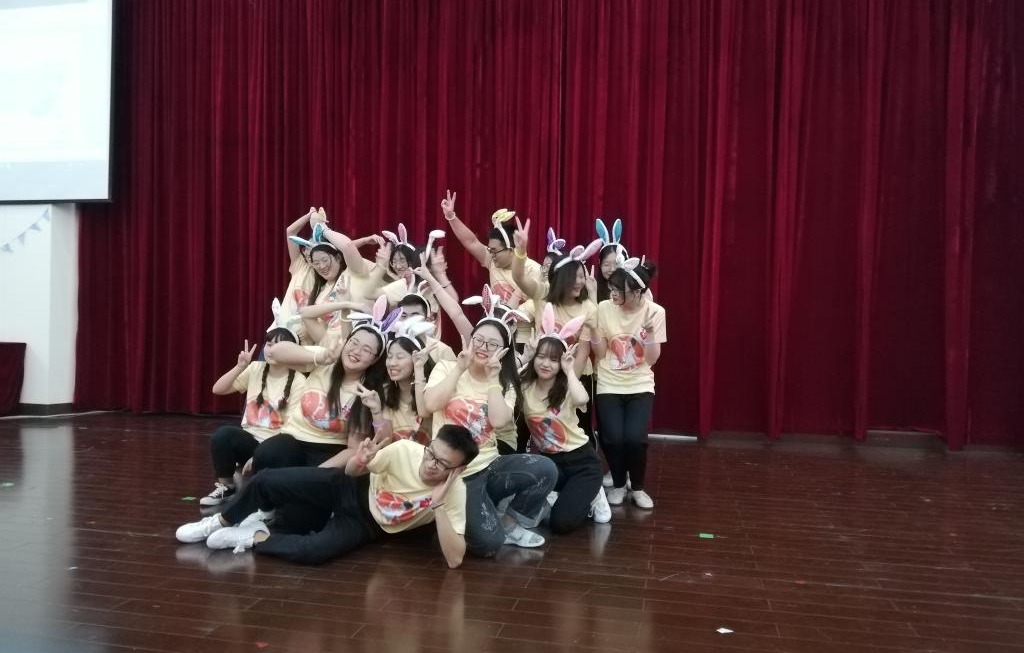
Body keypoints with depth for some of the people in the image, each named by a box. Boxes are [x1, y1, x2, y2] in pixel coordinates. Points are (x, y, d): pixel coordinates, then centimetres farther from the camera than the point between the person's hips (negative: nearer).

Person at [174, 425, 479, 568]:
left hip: (365, 524, -2)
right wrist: (358, 462, -30)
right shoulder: (405, 450, -20)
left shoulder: (455, 493, -23)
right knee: (267, 480, -16)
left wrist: (439, 505, -39)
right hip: (348, 489, 2)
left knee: (313, 551, -34)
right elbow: (352, 472, -4)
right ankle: (221, 521, 13)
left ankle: (256, 537, -6)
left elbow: (454, 559, -29)